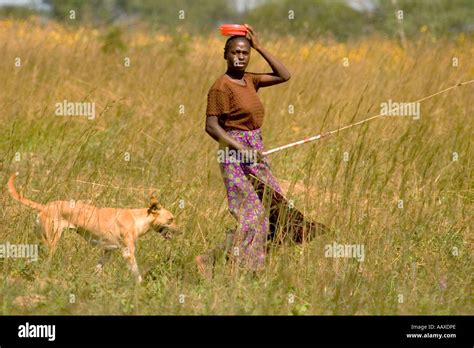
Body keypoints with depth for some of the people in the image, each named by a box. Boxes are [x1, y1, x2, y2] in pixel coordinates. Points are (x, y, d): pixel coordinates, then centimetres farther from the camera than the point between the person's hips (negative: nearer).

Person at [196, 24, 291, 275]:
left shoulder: (249, 81, 10)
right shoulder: (221, 87, -13)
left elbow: (284, 76, 12)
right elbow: (212, 126, -17)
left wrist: (260, 47, 6)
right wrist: (241, 149, -22)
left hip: (255, 155, 9)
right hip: (234, 154, -9)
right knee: (252, 212, -13)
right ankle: (211, 262, -9)